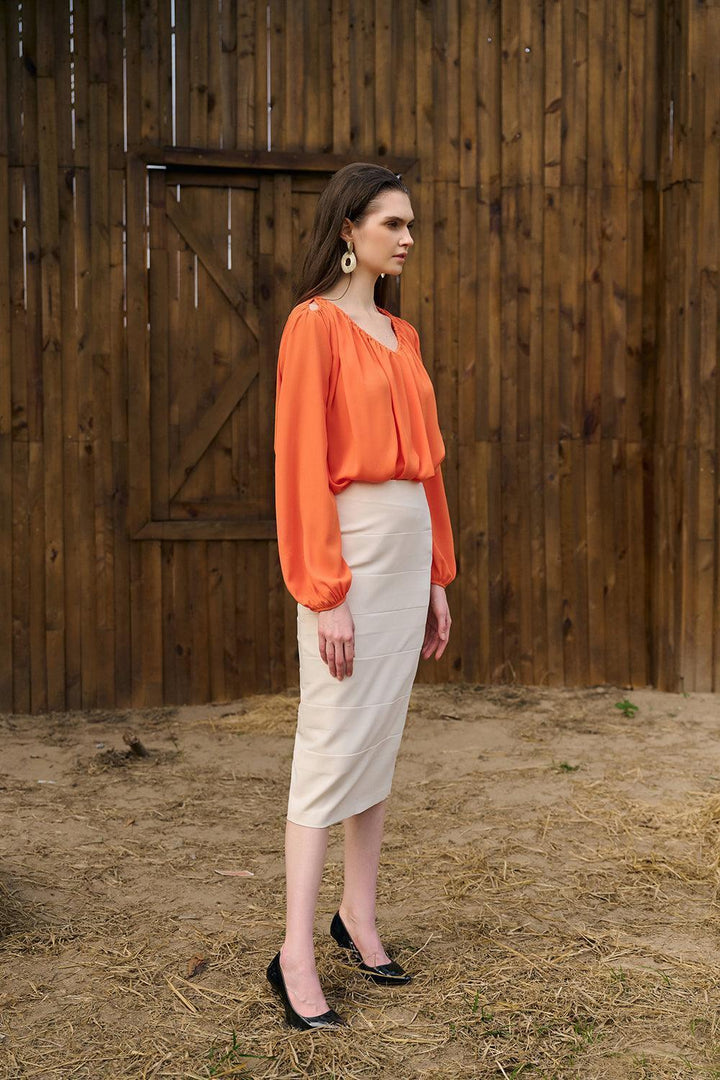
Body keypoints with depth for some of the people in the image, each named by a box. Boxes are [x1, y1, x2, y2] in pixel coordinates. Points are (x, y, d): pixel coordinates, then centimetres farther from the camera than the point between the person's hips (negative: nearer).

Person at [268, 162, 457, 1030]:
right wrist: (326, 593, -19)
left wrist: (438, 577, 15)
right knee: (333, 744, -6)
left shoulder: (401, 336, 16)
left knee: (383, 739, 11)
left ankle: (359, 919, 23)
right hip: (351, 544, -8)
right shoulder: (314, 325, -8)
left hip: (411, 543, 8)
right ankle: (296, 956, 1)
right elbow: (301, 462, -14)